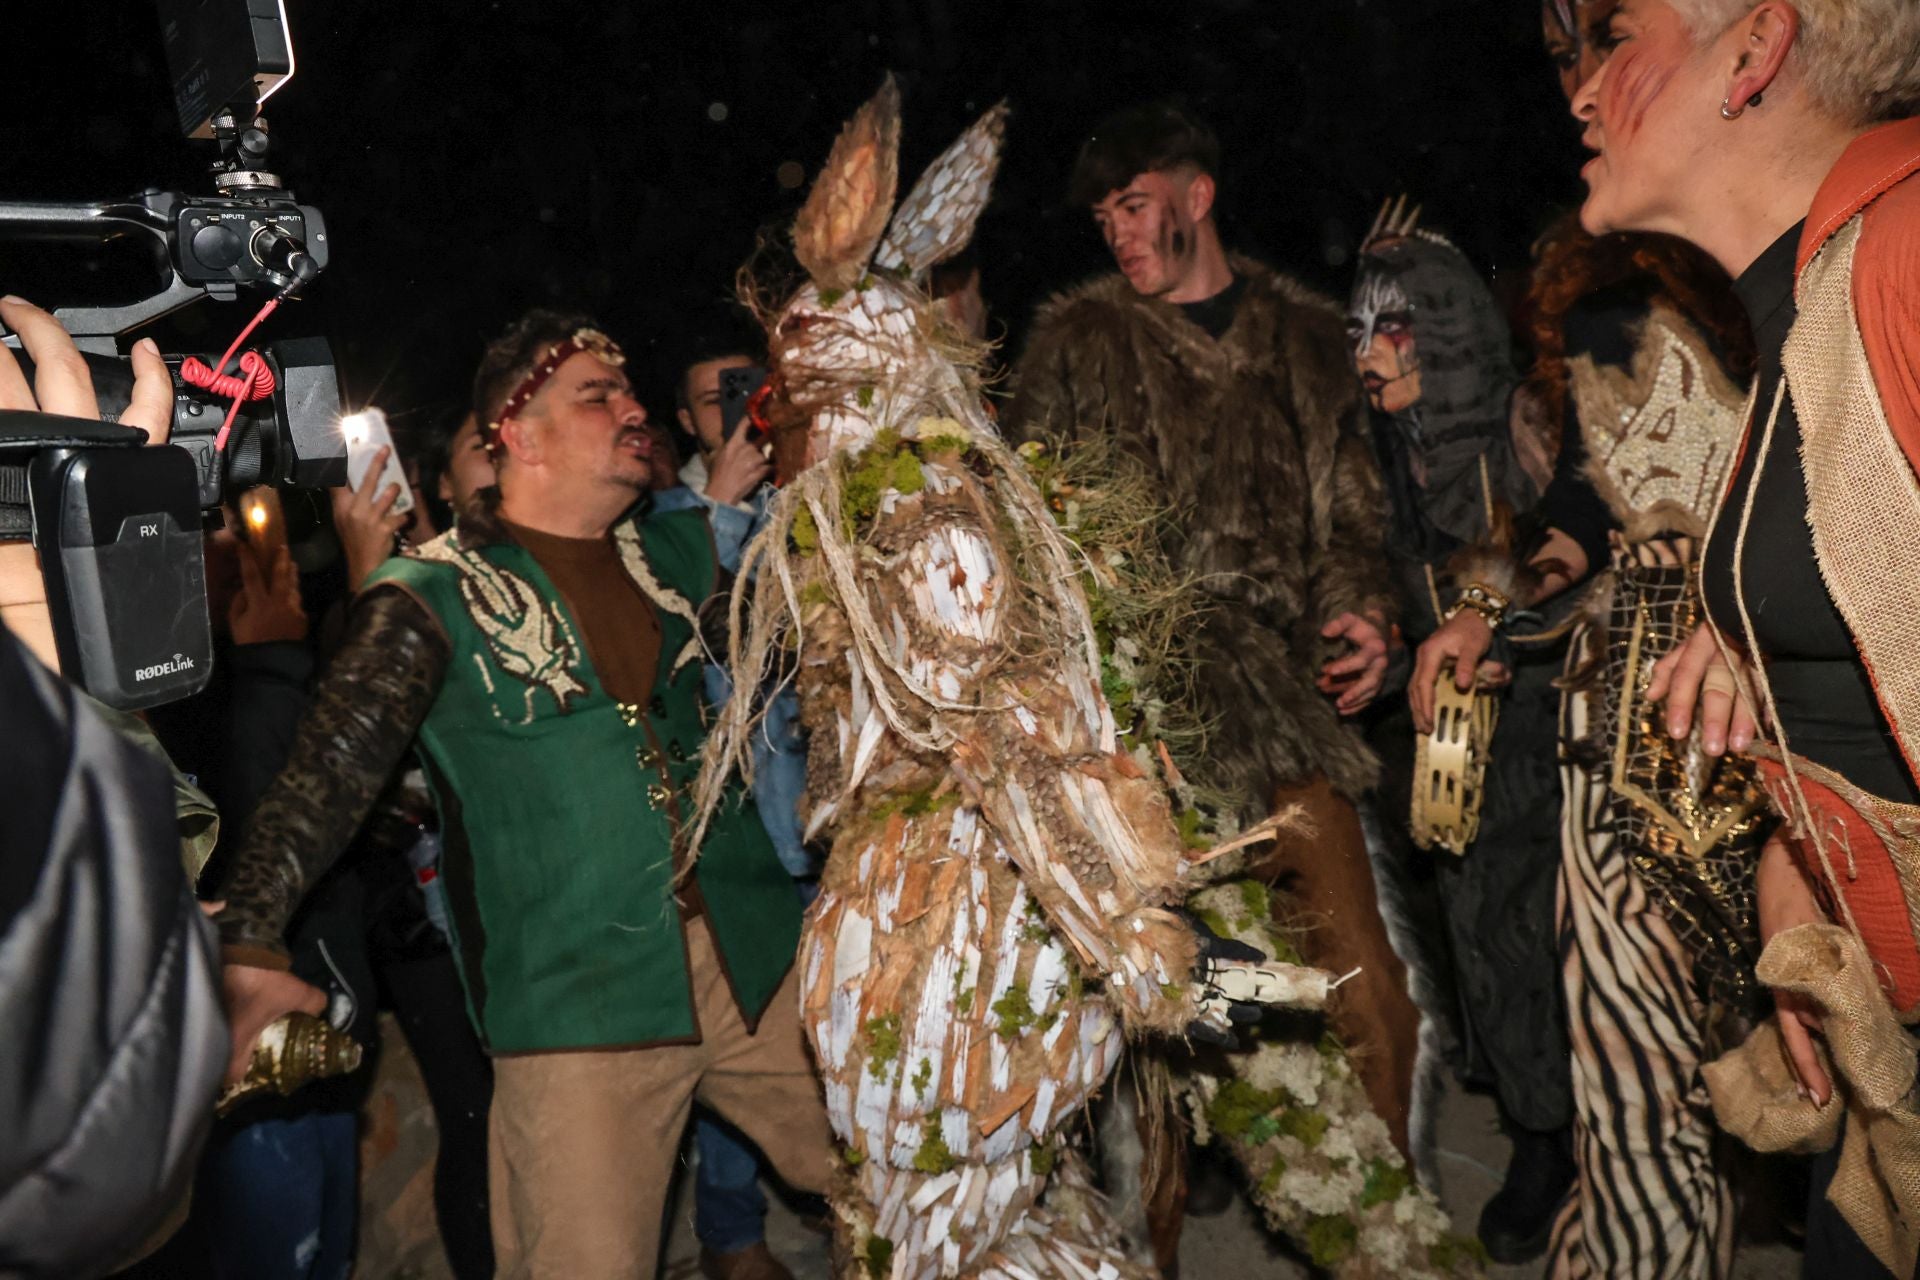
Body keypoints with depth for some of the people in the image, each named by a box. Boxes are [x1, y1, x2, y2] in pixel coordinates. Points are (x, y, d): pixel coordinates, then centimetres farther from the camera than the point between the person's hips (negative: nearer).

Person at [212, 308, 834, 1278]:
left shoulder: (670, 556, 11)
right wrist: (248, 944, -24)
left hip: (754, 965, 5)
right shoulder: (437, 597, -4)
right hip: (577, 1009, -5)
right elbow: (329, 775, -13)